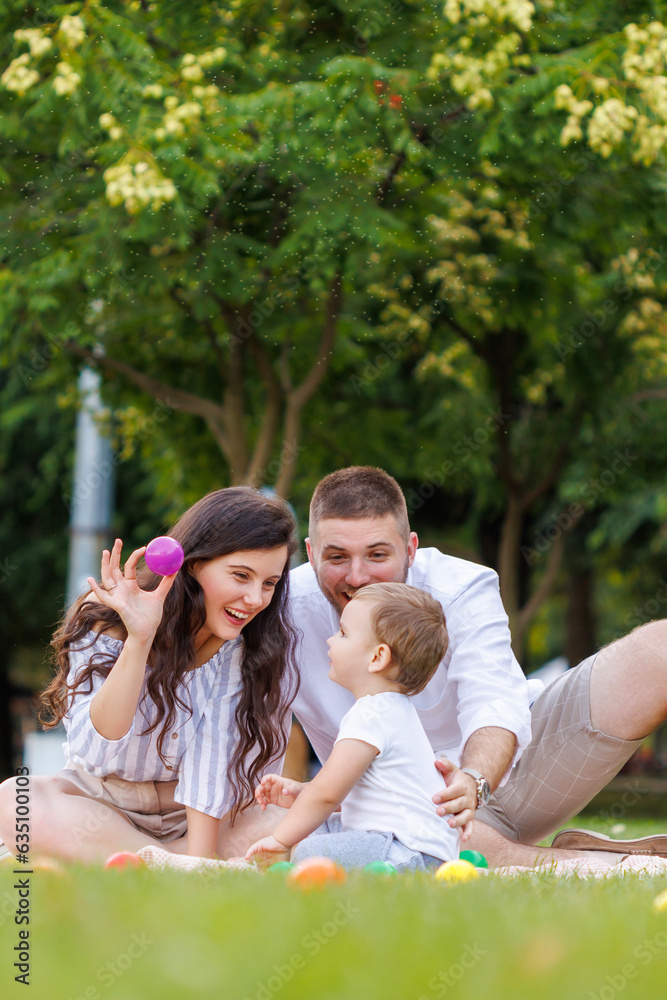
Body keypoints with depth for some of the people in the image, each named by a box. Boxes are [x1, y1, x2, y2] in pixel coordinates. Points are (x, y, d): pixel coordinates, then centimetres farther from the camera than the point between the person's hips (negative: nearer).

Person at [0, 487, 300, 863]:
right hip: (104, 802, -1)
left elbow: (215, 759, -18)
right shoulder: (106, 625, -15)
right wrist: (138, 641, -36)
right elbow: (92, 753, -27)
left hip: (199, 815, 1)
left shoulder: (259, 646, -11)